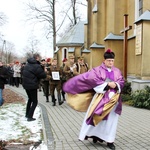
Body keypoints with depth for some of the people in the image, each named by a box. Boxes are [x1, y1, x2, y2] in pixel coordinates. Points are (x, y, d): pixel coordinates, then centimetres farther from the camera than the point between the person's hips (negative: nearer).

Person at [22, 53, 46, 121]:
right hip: (32, 86, -8)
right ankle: (29, 117, 0)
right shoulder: (36, 66, -19)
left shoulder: (27, 64, 6)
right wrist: (43, 71, 5)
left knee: (30, 99, 26)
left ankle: (27, 114, 32)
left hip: (25, 84, 8)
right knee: (35, 101, 4)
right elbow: (43, 75, -16)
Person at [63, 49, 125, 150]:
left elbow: (122, 81, 4)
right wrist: (107, 84, -19)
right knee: (95, 117, -3)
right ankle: (95, 135, 14)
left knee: (111, 120, 4)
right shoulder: (98, 70, 0)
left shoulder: (117, 71, 11)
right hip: (101, 97, -3)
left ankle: (109, 140, 11)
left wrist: (115, 84, -18)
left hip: (113, 98, 3)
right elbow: (93, 79, -14)